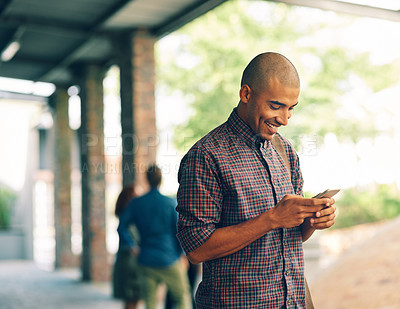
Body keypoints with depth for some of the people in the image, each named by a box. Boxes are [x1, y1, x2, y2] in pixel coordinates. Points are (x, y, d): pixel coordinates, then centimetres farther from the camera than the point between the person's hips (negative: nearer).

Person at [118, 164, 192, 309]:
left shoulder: (136, 203, 1)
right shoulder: (171, 203, -8)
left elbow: (122, 227, -2)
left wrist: (133, 246, 9)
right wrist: (182, 255, 4)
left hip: (146, 261, 3)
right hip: (169, 260, -3)